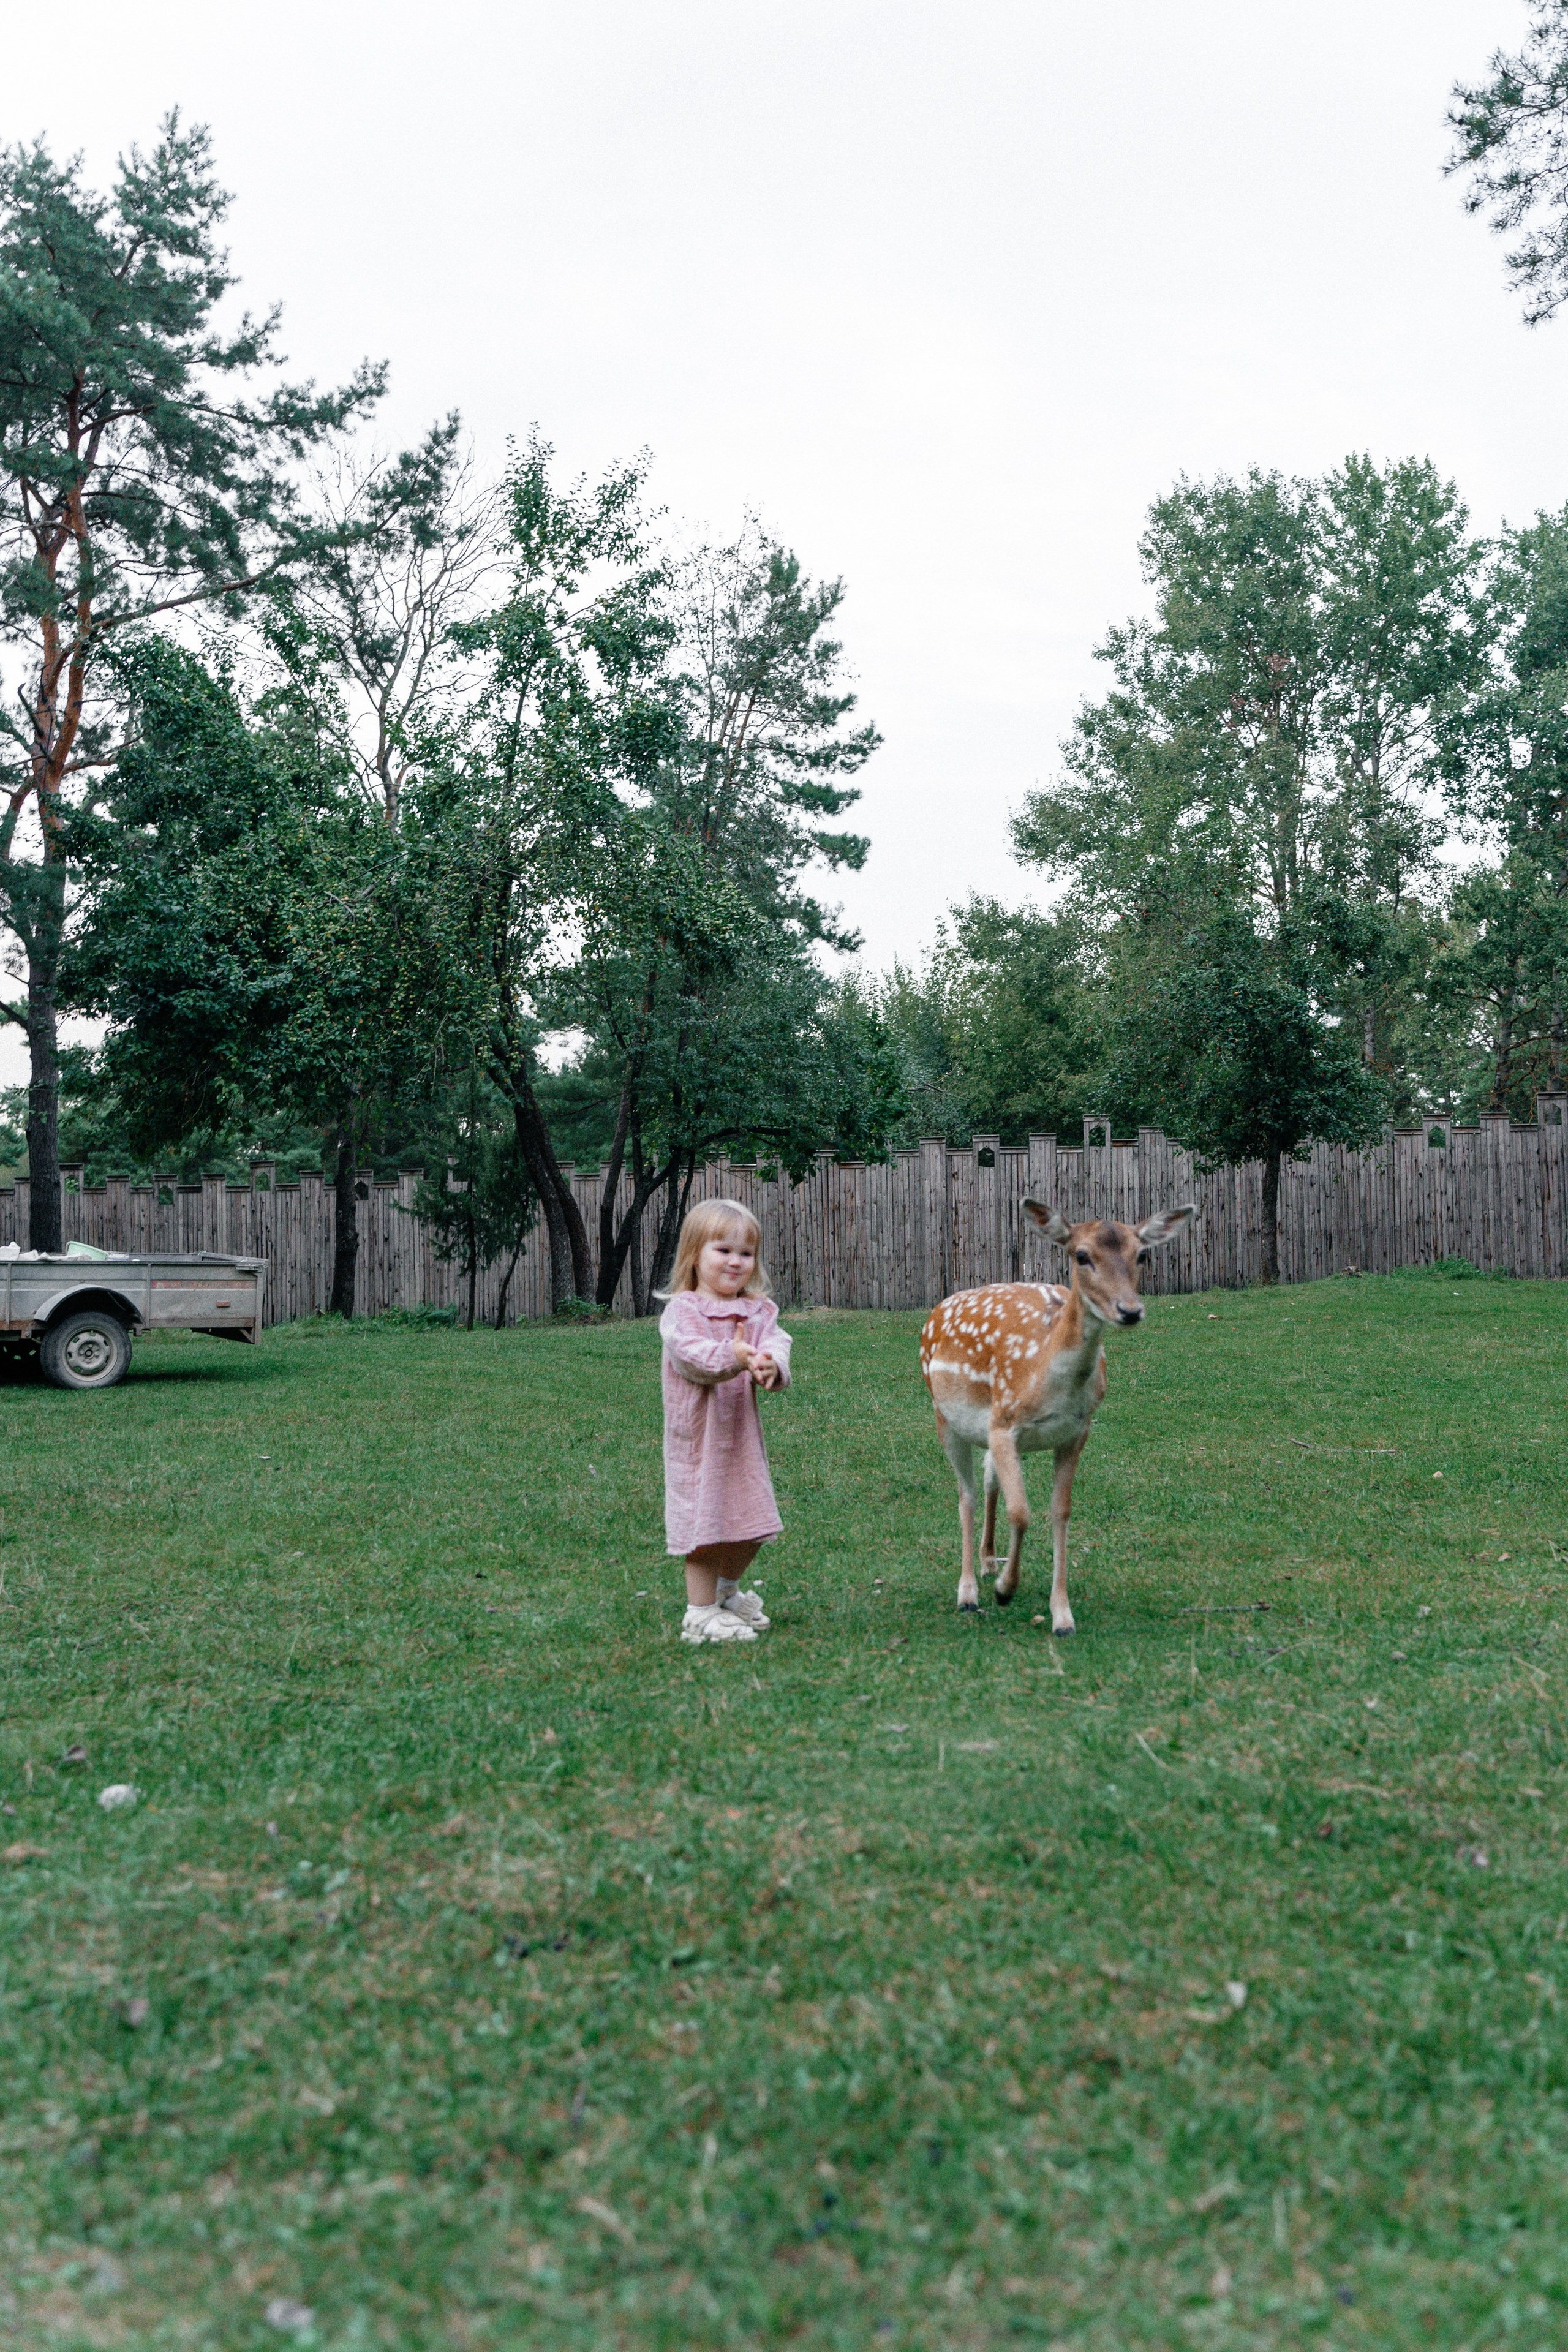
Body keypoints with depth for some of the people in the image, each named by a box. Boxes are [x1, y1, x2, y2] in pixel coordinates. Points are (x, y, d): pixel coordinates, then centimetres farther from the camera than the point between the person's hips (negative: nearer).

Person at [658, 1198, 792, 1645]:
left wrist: (770, 1364, -34)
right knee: (707, 1524, -3)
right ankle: (700, 1613, 10)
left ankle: (727, 1592, 40)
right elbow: (690, 1354, -27)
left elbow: (776, 1343, -10)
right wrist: (732, 1358, -44)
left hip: (742, 1435, 6)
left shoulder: (757, 1310, 7)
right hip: (698, 1436, -6)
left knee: (751, 1525, 16)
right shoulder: (683, 1310, -11)